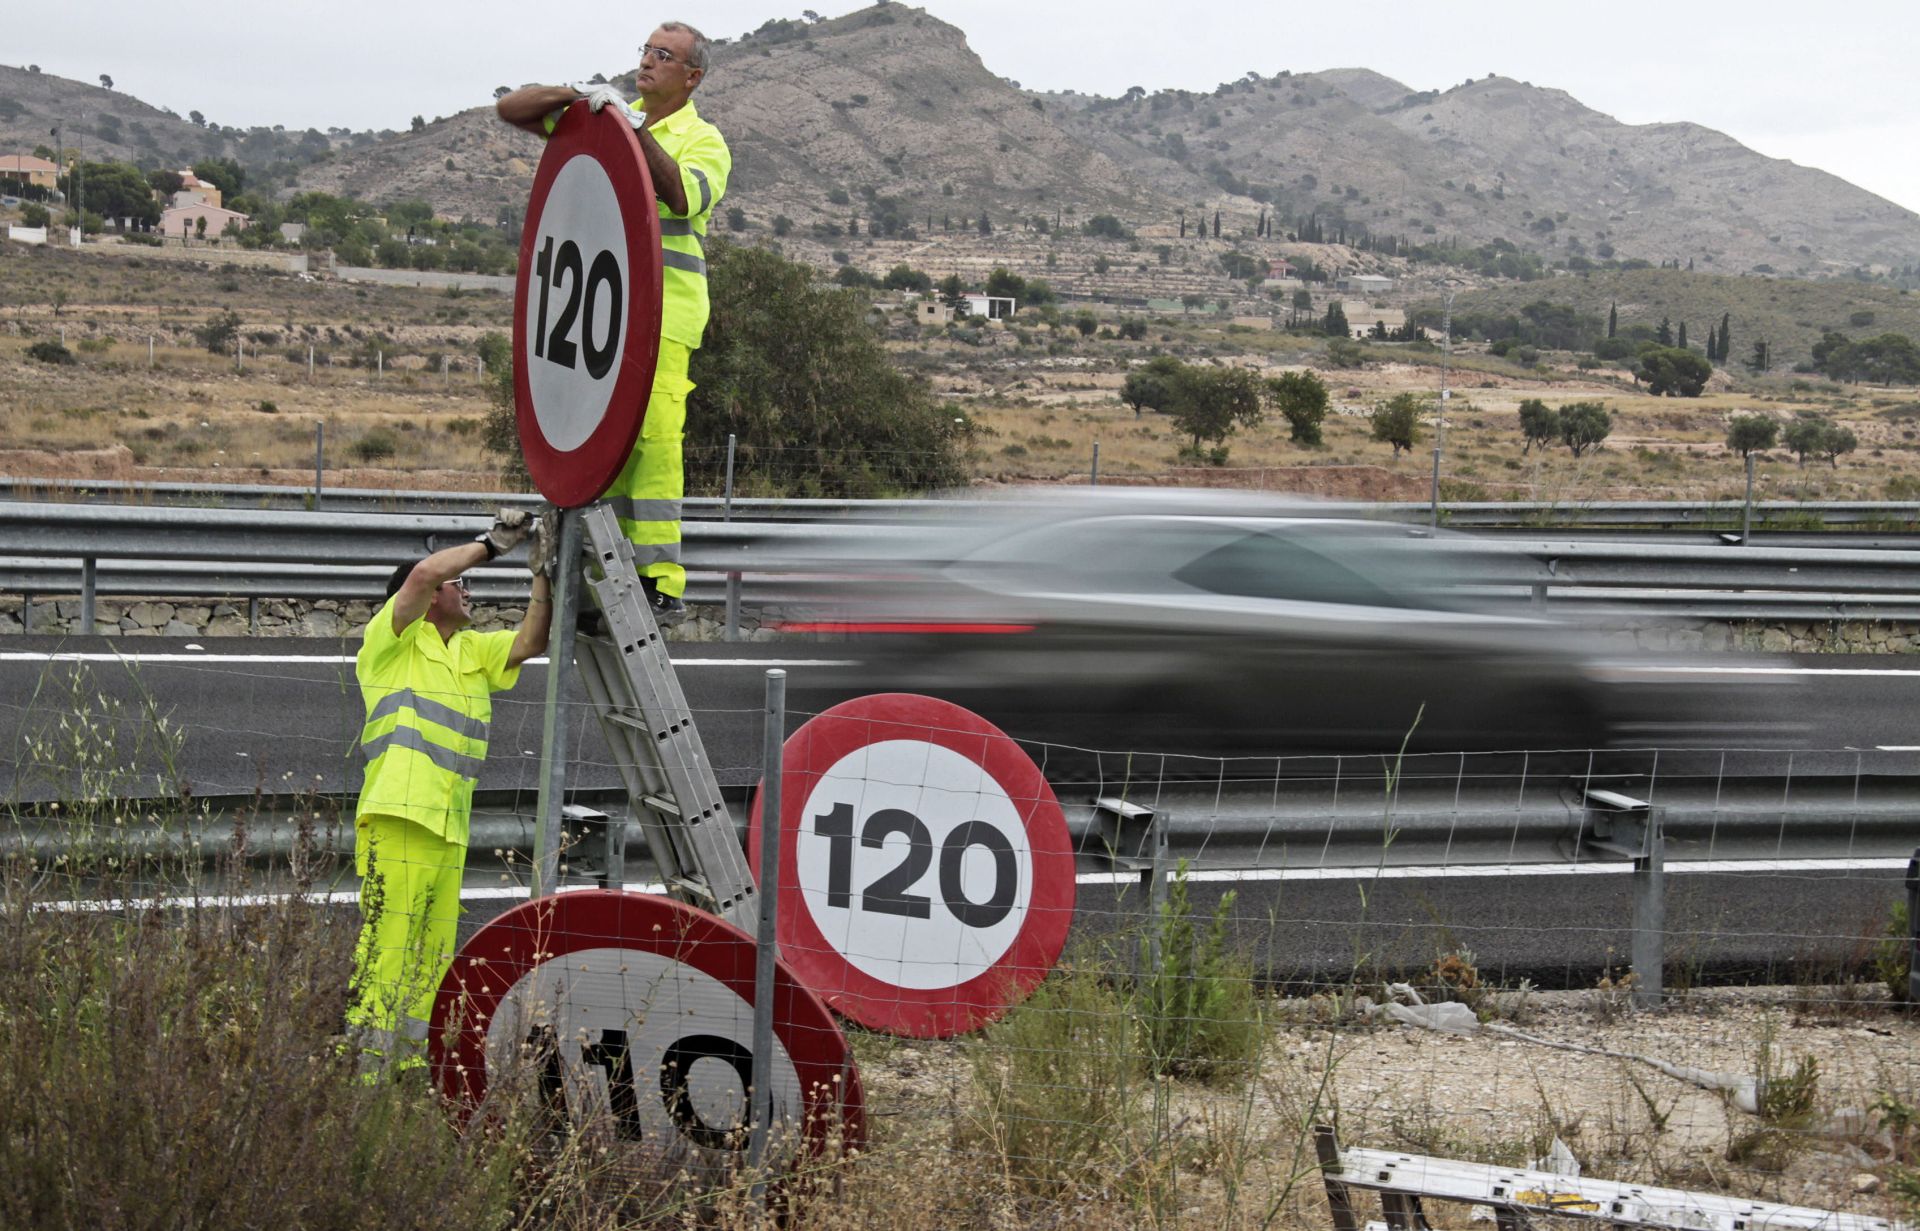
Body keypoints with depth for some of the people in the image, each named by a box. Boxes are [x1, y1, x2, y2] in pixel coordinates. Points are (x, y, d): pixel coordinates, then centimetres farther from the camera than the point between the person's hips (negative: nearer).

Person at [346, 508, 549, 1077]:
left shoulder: (474, 651, 24)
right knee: (386, 948, -12)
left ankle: (406, 1063, 13)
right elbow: (425, 573, -12)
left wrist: (543, 570, 4)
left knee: (432, 960, 8)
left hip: (450, 831, 8)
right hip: (398, 819, -8)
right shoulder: (393, 639, 3)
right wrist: (492, 543, -3)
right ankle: (360, 1058, -12)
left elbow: (530, 642, 11)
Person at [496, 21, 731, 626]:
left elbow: (683, 196, -18)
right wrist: (577, 96, -1)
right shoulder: (607, 118, 18)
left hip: (662, 307, -6)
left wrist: (636, 130, -21)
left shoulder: (703, 140, 4)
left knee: (650, 438, -15)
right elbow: (511, 107, 15)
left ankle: (662, 586, -17)